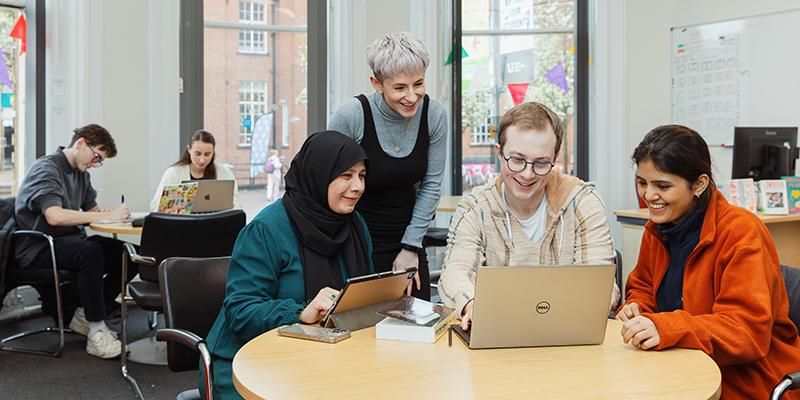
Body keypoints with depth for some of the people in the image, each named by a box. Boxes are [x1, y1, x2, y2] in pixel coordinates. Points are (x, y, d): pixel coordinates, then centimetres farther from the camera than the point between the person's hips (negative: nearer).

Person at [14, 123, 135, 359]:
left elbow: (92, 210, 14)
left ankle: (85, 316, 1)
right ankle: (96, 332, -28)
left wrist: (115, 213, -10)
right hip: (38, 248, -8)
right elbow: (54, 216, -28)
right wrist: (107, 215, -28)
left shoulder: (81, 173, 14)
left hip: (69, 241, 8)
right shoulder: (47, 169, -13)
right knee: (91, 252, -37)